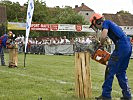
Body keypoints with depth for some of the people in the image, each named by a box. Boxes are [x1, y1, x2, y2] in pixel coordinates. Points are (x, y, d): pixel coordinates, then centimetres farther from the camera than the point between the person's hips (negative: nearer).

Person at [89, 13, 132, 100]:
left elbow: (103, 36, -17)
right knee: (121, 72, 17)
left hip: (121, 46, -9)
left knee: (110, 71, -3)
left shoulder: (105, 23, 1)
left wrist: (100, 45, 3)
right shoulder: (111, 24, 28)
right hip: (128, 46, 9)